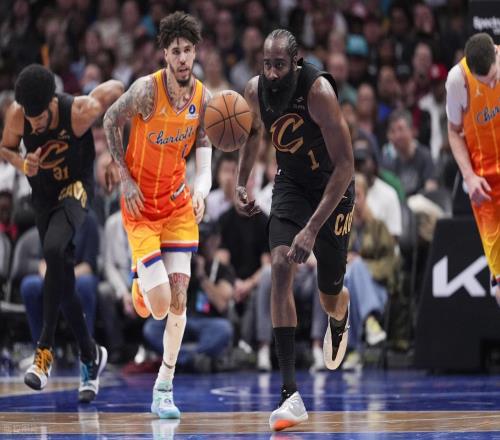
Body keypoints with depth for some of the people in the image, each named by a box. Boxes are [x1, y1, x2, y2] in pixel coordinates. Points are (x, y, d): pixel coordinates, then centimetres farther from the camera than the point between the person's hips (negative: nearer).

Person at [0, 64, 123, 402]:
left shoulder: (81, 112, -28)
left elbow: (115, 88, -9)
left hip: (76, 190, -5)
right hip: (44, 195, 5)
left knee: (54, 249, -33)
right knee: (63, 282, 8)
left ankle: (46, 348, -30)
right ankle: (91, 355, 27)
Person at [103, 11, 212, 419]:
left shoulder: (203, 96, -4)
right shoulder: (147, 89, -18)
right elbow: (110, 121, -3)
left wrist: (202, 182, -11)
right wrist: (124, 178, -7)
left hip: (179, 203, 4)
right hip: (141, 204, -4)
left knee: (179, 299, -4)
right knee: (160, 304, -12)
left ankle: (164, 389, 6)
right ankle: (142, 285, 28)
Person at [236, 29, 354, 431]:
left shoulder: (319, 91, -32)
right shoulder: (256, 90, -14)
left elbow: (345, 165, -31)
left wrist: (313, 228, -36)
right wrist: (241, 183, 0)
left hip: (332, 187, -3)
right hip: (290, 183, 3)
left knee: (329, 296, 7)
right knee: (281, 266, -21)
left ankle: (340, 322, 52)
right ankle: (291, 394, -24)